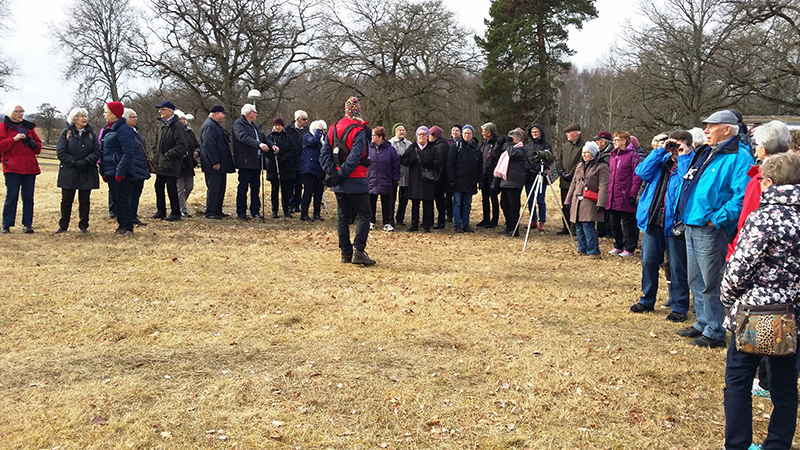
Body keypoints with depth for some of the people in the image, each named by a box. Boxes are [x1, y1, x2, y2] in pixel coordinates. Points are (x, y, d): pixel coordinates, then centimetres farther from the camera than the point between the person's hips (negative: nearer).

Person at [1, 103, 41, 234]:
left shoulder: (29, 127, 17)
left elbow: (38, 148, 17)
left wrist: (30, 141, -3)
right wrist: (14, 139, -14)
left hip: (30, 168, 4)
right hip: (12, 168, -4)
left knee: (28, 197, 4)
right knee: (11, 197, -5)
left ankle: (27, 224, 10)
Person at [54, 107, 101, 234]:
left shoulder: (91, 134, 9)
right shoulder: (66, 133, 2)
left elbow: (97, 152, 0)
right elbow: (60, 152, -6)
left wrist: (86, 161, -16)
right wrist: (75, 162, -15)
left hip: (87, 173, 2)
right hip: (69, 172, -1)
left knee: (84, 200, 5)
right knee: (66, 200, 4)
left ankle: (83, 226, 14)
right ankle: (63, 226, 16)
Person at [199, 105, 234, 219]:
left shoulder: (216, 125, 20)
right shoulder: (209, 126, -14)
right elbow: (209, 145, -22)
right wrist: (215, 162, -24)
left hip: (221, 165, 10)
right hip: (213, 166, -10)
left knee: (220, 187, 13)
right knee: (213, 188, -7)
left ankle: (218, 211, 19)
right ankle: (210, 212, -2)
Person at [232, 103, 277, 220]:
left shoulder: (254, 125, 21)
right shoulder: (238, 124, -8)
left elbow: (263, 136, 18)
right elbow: (244, 137, -25)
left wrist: (272, 145, -1)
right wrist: (259, 144, -36)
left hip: (256, 161, 9)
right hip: (245, 161, -9)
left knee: (256, 187, 11)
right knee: (243, 187, -4)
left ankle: (255, 211, 17)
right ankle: (241, 212, 1)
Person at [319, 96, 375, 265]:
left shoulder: (333, 129, 8)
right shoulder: (359, 131, -12)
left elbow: (324, 153, 2)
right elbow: (354, 158, -20)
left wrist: (332, 172, -4)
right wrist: (341, 174, -14)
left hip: (338, 183, 6)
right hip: (355, 181, -6)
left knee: (342, 216, 11)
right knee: (363, 214, 1)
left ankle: (346, 253, 13)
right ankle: (358, 251, -9)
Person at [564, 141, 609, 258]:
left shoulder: (601, 167, -4)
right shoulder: (580, 166, 19)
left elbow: (603, 187, -11)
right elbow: (573, 184, 22)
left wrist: (600, 203, -19)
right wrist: (569, 200, 19)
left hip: (590, 203, -7)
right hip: (577, 202, 7)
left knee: (588, 226, -14)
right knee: (579, 226, 8)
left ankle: (594, 252, -10)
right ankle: (582, 250, 17)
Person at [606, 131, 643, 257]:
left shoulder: (632, 155, -8)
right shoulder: (613, 156, 14)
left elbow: (637, 177, -12)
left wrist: (633, 195, -17)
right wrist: (609, 193, 14)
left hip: (625, 198, -7)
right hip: (613, 198, 7)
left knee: (628, 224, 2)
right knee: (614, 223, 13)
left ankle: (629, 248, 11)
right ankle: (618, 245, 27)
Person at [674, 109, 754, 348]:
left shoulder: (738, 157, -13)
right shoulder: (704, 153, 16)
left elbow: (742, 196, -22)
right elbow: (688, 179, 29)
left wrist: (717, 219, -23)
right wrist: (682, 157, 19)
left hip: (711, 231, -9)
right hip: (691, 227, 9)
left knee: (710, 283, -2)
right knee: (695, 281, 19)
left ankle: (714, 332, 9)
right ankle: (702, 324, 32)